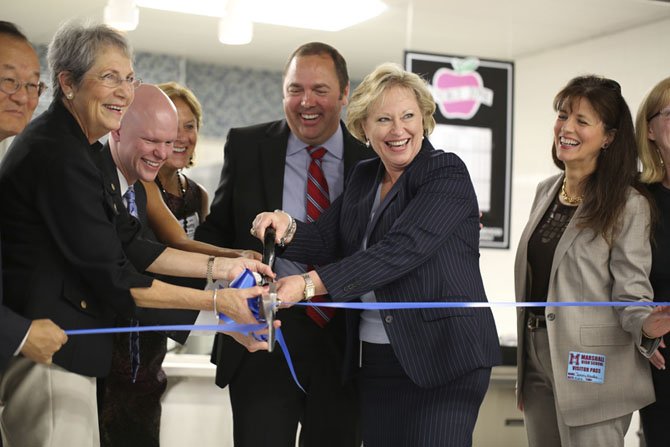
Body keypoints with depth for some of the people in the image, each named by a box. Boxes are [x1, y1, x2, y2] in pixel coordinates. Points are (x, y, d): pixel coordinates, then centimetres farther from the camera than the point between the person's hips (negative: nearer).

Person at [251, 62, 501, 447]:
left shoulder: (447, 174, -9)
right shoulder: (363, 178, 12)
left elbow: (400, 248, -22)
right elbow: (328, 240, 6)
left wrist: (310, 284, -27)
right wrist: (288, 228, -17)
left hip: (442, 358, -6)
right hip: (375, 358, 6)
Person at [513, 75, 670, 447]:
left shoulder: (628, 205, -10)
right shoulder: (546, 192, 9)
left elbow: (630, 293, -10)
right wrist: (524, 373, 17)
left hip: (590, 371, -6)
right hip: (537, 361, 6)